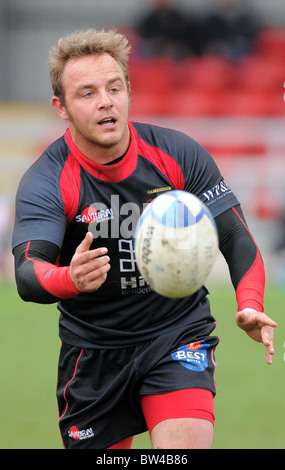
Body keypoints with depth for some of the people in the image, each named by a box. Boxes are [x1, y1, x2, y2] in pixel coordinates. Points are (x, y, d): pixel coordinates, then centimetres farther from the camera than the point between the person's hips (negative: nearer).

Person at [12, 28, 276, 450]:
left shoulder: (178, 154, -9)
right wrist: (69, 279, -54)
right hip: (93, 349, 0)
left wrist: (250, 305, -26)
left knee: (185, 448, -22)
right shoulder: (46, 182, -15)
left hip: (180, 336, 0)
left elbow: (236, 238, -5)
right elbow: (28, 273, -30)